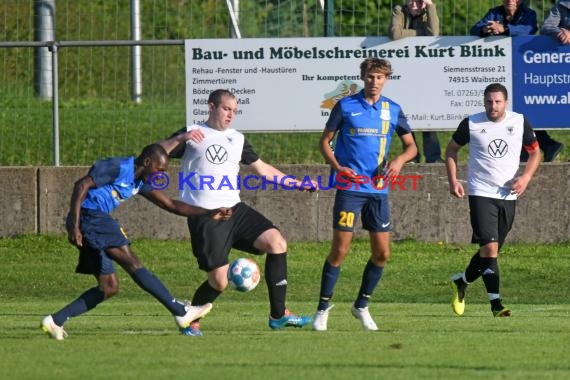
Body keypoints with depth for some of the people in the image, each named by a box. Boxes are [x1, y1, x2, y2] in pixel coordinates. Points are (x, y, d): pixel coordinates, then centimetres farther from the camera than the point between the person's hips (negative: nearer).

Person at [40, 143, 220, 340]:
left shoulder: (140, 182, 18)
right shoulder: (119, 168, -10)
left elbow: (170, 205, 22)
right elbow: (81, 185, -16)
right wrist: (74, 226, -22)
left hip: (99, 221, 11)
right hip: (89, 215, -11)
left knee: (109, 287, 6)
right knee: (133, 263, -14)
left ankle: (55, 320, 4)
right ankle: (181, 312, -18)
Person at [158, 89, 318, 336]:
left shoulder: (237, 139, 18)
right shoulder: (192, 134, 4)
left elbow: (263, 169, 26)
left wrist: (297, 184, 22)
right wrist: (180, 139, -23)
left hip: (235, 210, 5)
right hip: (205, 217, -5)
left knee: (276, 242, -15)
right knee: (219, 281, -11)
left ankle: (278, 315, -8)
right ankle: (191, 321, 17)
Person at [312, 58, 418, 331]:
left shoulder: (393, 110, 7)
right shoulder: (345, 106, -1)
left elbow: (411, 146, 15)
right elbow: (325, 141, 4)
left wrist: (399, 160, -7)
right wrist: (337, 167, -13)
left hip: (378, 189, 4)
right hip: (349, 186, -4)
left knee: (382, 253, 3)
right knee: (340, 250, -7)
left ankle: (362, 305, 21)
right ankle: (323, 308, 5)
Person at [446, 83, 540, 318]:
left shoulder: (520, 122, 1)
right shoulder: (471, 124, -4)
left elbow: (535, 152, 12)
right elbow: (452, 149, 11)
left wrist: (525, 177, -5)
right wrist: (453, 180, 0)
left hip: (508, 195, 4)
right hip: (481, 193, -4)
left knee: (490, 251, 11)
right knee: (490, 247, -16)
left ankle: (461, 282, 36)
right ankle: (496, 304, -15)